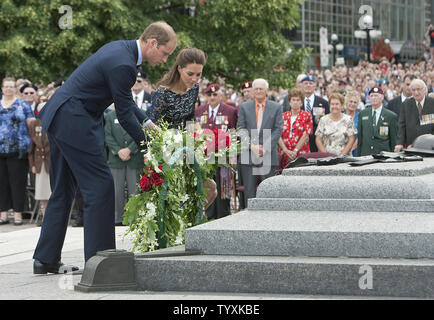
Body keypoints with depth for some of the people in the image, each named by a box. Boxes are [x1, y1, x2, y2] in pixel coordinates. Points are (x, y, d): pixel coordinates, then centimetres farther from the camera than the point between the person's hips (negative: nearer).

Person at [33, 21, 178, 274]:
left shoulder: (121, 48, 11)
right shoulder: (123, 65, -21)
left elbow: (125, 100, 22)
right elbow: (124, 115, -14)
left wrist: (147, 122, 13)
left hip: (58, 118, 11)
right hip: (74, 122, -11)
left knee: (64, 190, 15)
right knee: (101, 186, -6)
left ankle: (46, 260, 20)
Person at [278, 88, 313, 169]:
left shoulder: (306, 116, 6)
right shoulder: (283, 116, 13)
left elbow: (305, 135, -3)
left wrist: (295, 151, -12)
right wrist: (286, 150, -10)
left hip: (301, 154, -2)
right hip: (284, 155, 2)